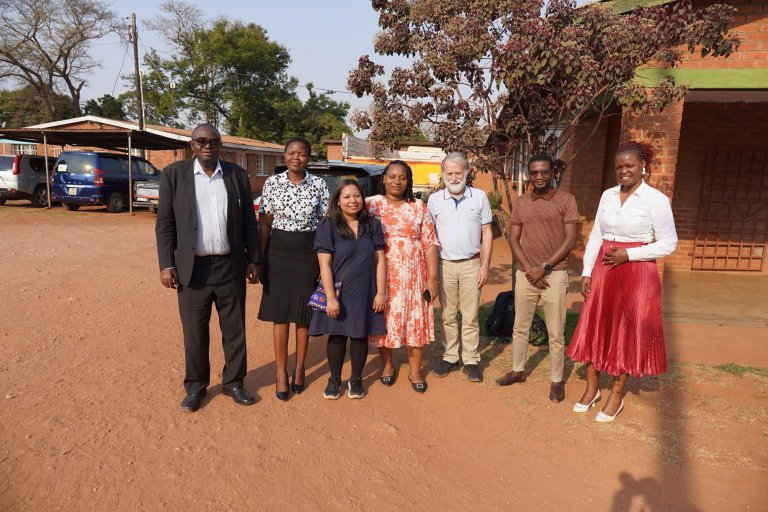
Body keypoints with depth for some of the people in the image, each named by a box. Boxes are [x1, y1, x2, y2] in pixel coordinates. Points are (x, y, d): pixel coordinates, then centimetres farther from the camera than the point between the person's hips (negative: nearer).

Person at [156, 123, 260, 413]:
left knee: (235, 329, 11)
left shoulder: (237, 175, 4)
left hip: (231, 266, 2)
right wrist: (166, 264, -7)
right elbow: (165, 223, -1)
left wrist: (252, 260, 3)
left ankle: (233, 382, 28)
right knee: (195, 332, 9)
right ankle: (195, 386, 27)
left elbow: (249, 222, 7)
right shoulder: (174, 174, 0)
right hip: (193, 267, -1)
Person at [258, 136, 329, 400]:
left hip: (308, 252, 0)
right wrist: (260, 260, -1)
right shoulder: (272, 183, 0)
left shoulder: (319, 185, -1)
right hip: (278, 251, 0)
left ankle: (299, 368, 24)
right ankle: (281, 371, 17)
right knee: (279, 312, 4)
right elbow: (265, 223, 1)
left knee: (304, 313, 8)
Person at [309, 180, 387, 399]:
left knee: (360, 336, 10)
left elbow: (380, 260, 3)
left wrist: (381, 292, -2)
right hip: (338, 293, -2)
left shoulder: (373, 225, 3)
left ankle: (356, 379, 28)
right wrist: (331, 297, -16)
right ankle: (334, 379, 26)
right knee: (337, 336, 8)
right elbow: (324, 264, -10)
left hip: (365, 292, 2)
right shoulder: (327, 226, -6)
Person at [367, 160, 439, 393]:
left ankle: (415, 370, 19)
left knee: (415, 318, 3)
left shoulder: (419, 207, 6)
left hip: (413, 275, 1)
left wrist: (432, 277, -3)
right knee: (384, 318, 7)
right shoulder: (372, 204, 4)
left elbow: (430, 244, 3)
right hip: (382, 274, 0)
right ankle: (387, 364, 27)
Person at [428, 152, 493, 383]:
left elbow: (487, 233, 3)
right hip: (445, 264, 1)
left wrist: (485, 265, -3)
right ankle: (450, 357, 22)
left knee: (470, 316, 4)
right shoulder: (434, 200, 3)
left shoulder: (479, 197, 0)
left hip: (471, 264, -1)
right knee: (448, 315, 9)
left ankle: (471, 360, 15)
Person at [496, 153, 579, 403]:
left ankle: (556, 380, 18)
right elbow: (513, 239, 6)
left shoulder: (566, 200, -3)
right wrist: (528, 269, -7)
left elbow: (570, 240, -7)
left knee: (556, 333, 4)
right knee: (520, 327, 14)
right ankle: (518, 370, 31)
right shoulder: (521, 203, 7)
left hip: (554, 275, -3)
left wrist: (544, 267, -12)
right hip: (525, 274, 4)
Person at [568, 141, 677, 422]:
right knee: (594, 327, 8)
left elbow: (668, 244, -8)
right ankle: (591, 388, 25)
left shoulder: (656, 199, -9)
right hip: (603, 270, 5)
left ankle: (616, 395, 22)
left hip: (636, 274, -4)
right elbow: (596, 235, 9)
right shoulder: (608, 195, 6)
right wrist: (587, 271, 3)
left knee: (626, 332, 6)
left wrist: (628, 254, -17)